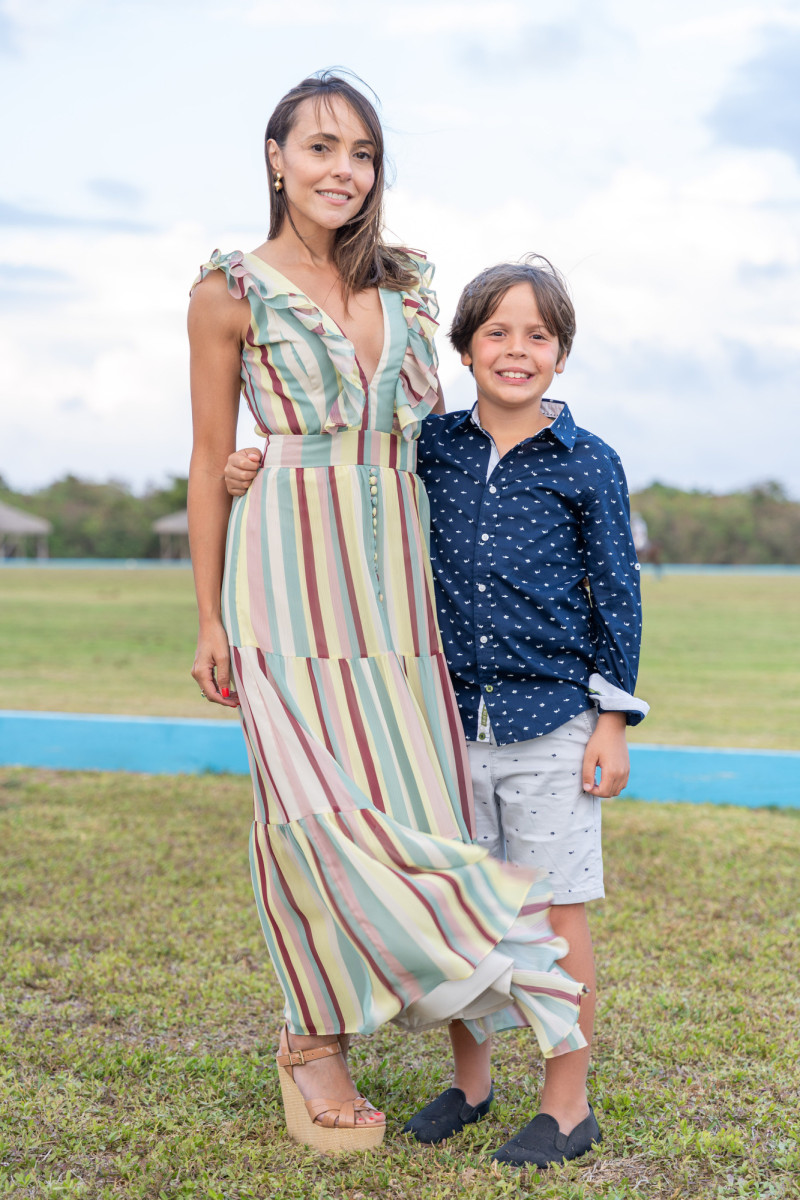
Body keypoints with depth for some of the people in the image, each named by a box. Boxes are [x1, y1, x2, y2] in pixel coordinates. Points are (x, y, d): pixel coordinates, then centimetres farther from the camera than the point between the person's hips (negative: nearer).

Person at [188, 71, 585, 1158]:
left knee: (410, 796, 2)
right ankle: (312, 1038, 12)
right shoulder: (232, 291, 1)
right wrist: (208, 620, -1)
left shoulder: (402, 287, 13)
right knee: (317, 802, -6)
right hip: (290, 571, -5)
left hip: (400, 574, 5)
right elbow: (211, 462, 1)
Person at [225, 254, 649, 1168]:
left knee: (555, 910, 4)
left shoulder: (588, 466, -3)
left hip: (551, 722, -3)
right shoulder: (432, 448, 4)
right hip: (450, 722, 3)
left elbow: (616, 596, 1)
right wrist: (259, 469, 2)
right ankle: (470, 1079, 30)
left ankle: (567, 1104, 18)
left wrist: (614, 719, -2)